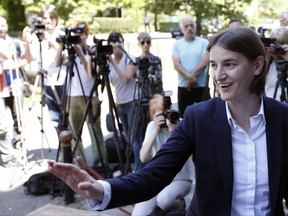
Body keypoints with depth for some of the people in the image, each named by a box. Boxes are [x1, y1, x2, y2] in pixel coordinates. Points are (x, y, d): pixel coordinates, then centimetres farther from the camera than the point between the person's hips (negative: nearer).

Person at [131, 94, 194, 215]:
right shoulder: (152, 126, -4)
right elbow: (143, 158, -16)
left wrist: (173, 131, -31)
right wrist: (155, 130, -23)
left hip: (180, 180, -2)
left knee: (164, 200, -34)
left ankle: (179, 204, 0)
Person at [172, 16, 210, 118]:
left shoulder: (204, 43, 2)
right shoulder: (177, 45, 7)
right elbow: (176, 65, -5)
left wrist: (192, 77, -13)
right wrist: (189, 77, -18)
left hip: (202, 86, -1)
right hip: (183, 86, 2)